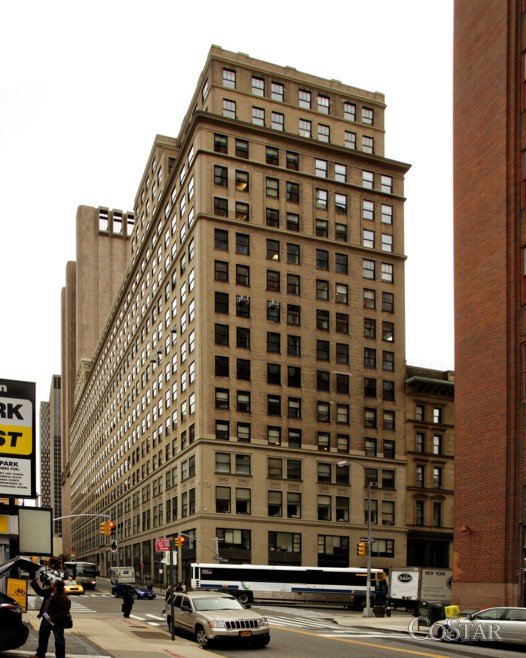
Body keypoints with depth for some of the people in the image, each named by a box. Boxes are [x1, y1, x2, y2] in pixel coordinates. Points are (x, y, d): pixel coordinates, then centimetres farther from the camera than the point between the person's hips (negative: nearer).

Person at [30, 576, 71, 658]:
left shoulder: (63, 599, -28)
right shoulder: (49, 591, -3)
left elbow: (64, 612, -29)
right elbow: (40, 591, 16)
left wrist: (53, 618, -33)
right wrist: (35, 584, 4)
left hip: (56, 622, -9)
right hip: (46, 619, 9)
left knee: (59, 640, -3)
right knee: (42, 636, 23)